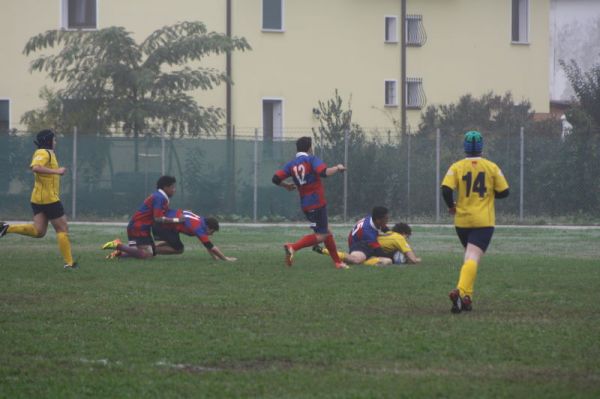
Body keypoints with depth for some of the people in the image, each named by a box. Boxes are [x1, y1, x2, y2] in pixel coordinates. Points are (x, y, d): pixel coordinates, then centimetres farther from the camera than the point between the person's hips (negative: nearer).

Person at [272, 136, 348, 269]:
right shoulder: (311, 159, -7)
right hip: (317, 202, -7)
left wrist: (286, 186, 20)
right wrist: (337, 168, -6)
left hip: (306, 205, 7)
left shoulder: (292, 164, 8)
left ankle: (337, 262, 20)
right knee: (321, 236, -8)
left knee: (326, 232, 17)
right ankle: (293, 247, -24)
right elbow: (324, 172, -23)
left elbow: (276, 179, 1)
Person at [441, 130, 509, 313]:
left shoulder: (457, 167, -1)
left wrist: (451, 206, 6)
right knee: (473, 258, -14)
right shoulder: (492, 167, 0)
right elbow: (504, 192, 2)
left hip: (462, 221, 2)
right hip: (484, 221, -2)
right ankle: (461, 291, -36)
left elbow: (446, 189, -12)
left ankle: (467, 296, 16)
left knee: (470, 256, 21)